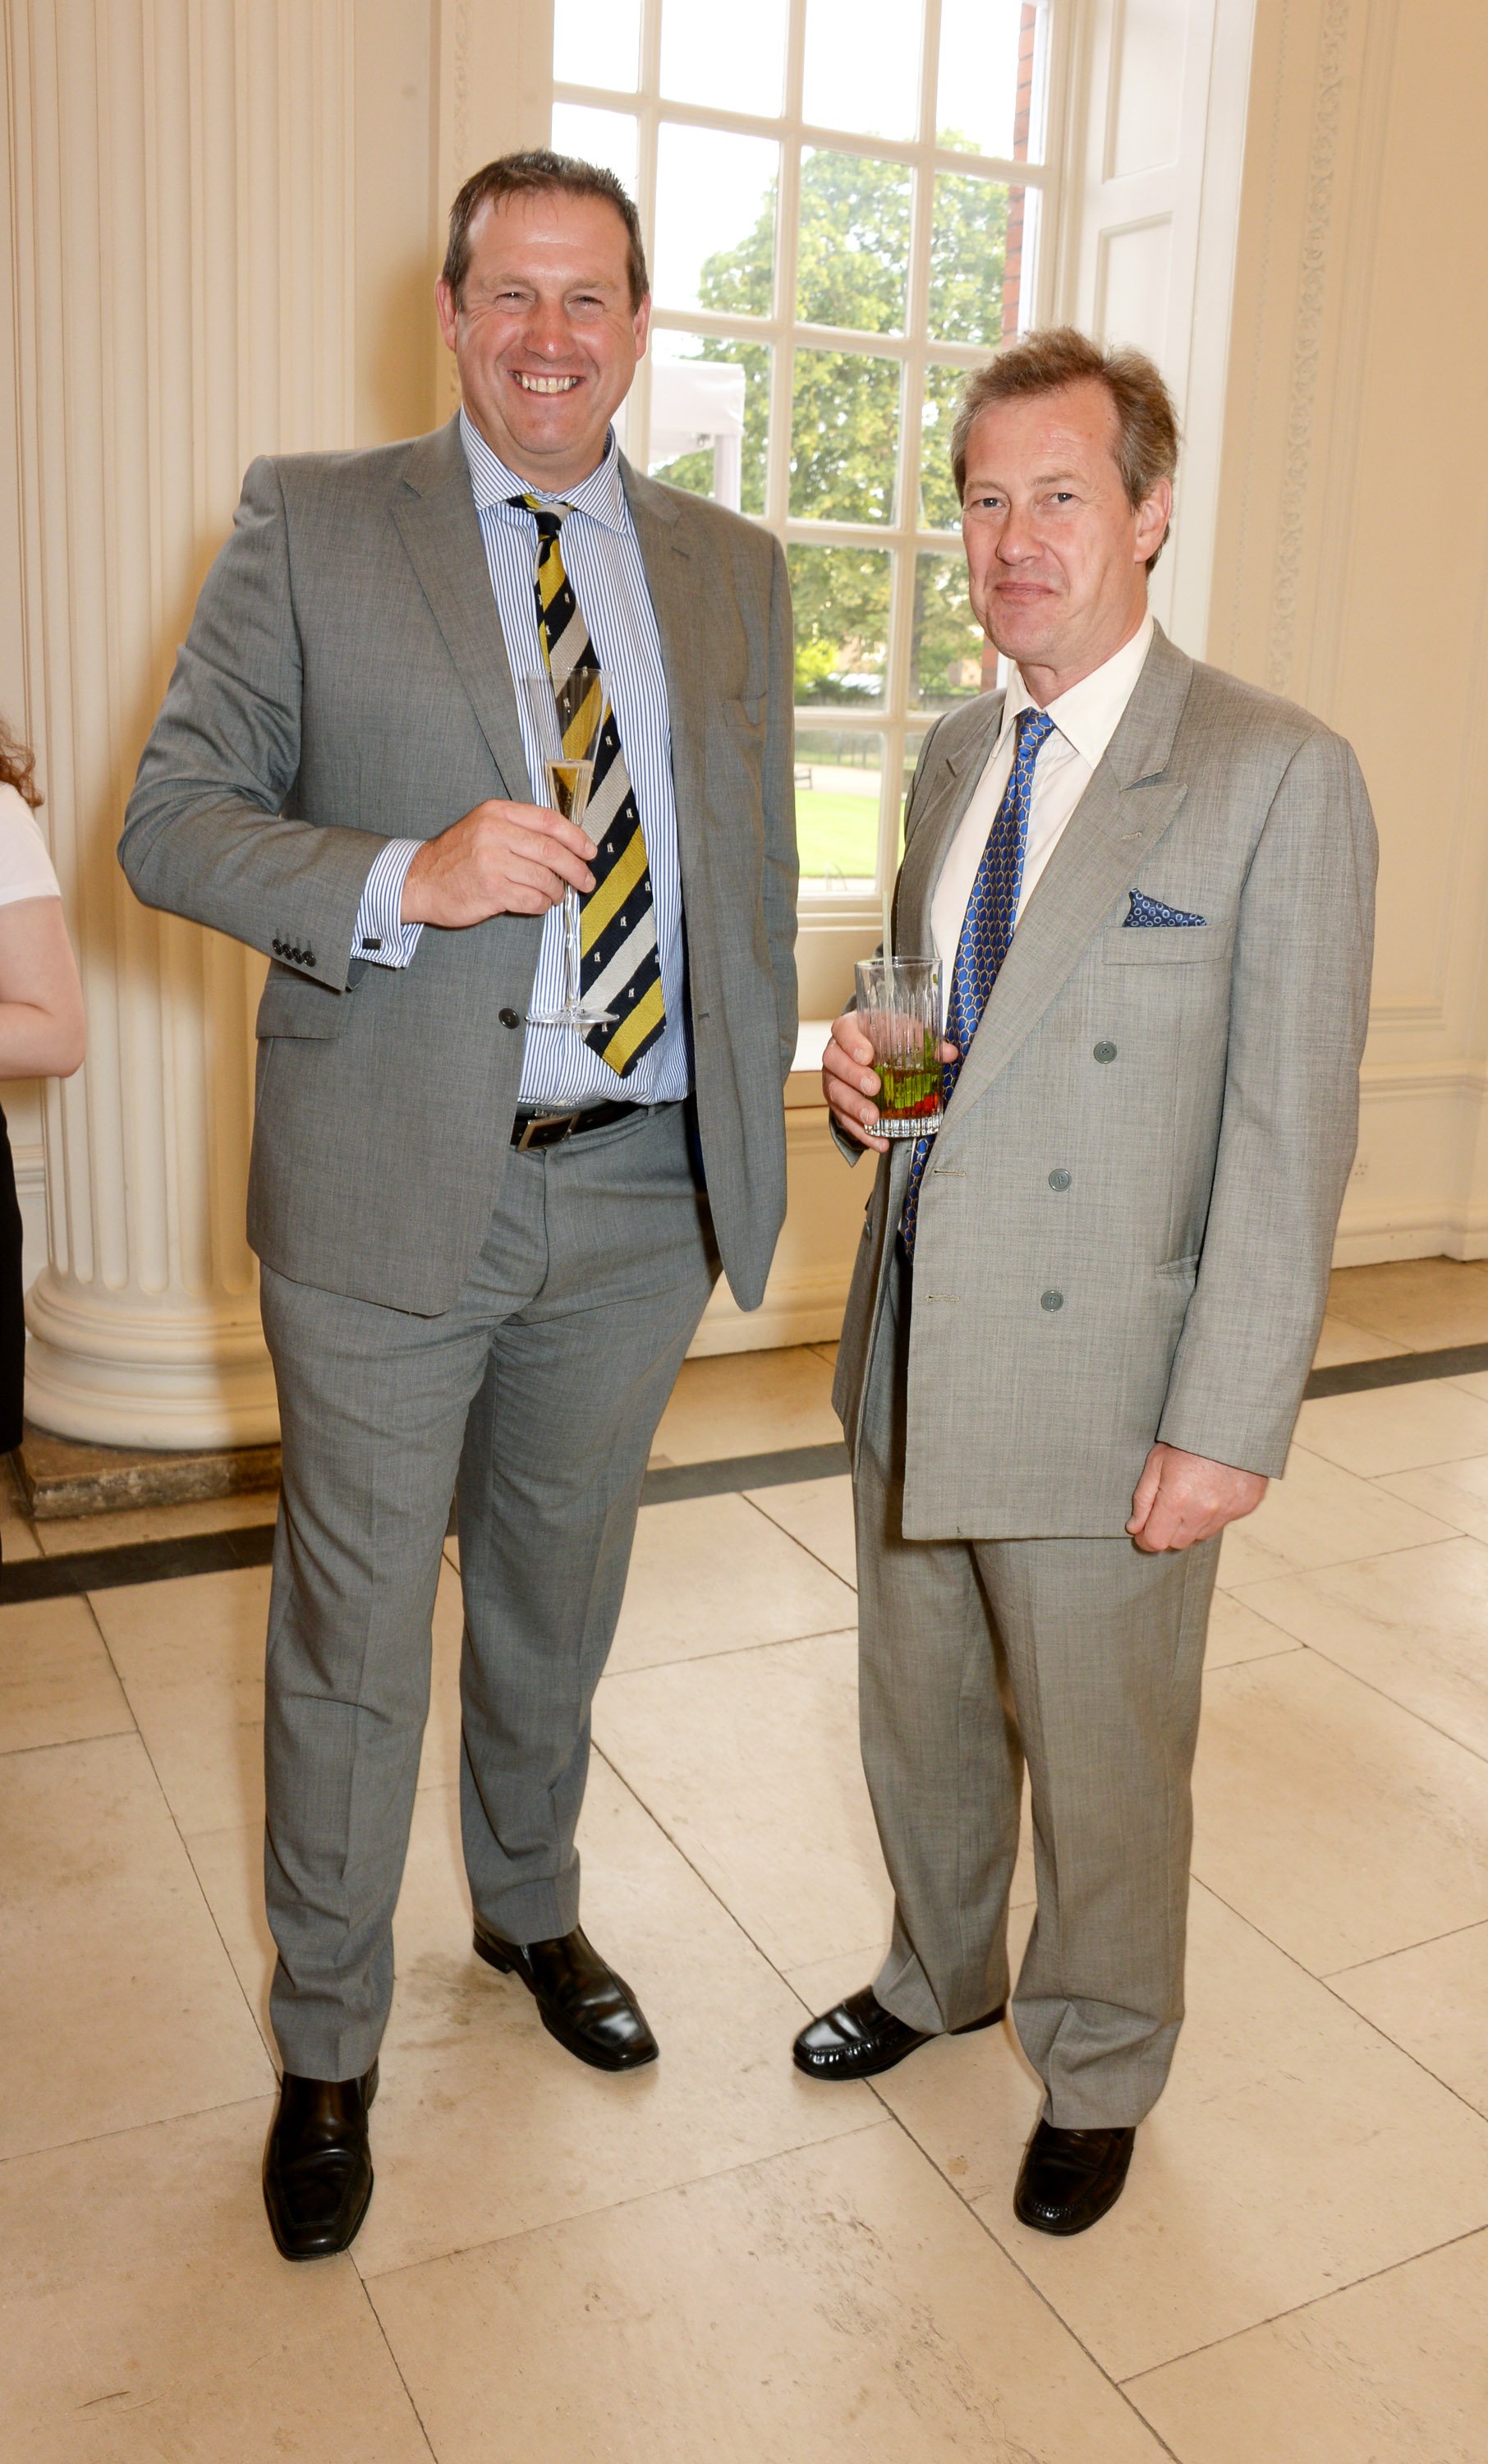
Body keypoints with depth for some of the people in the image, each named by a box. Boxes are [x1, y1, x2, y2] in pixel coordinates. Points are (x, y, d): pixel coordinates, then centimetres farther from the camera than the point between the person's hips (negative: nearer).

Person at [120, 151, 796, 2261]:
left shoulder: (733, 570, 10)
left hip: (643, 1193, 3)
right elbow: (173, 819, -4)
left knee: (557, 1603, 20)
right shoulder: (311, 522, 0)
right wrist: (406, 879, -21)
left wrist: (757, 1137, 8)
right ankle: (327, 2049, 31)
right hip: (391, 1192, -3)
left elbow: (756, 870, 14)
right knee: (354, 1635, 8)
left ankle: (532, 1909, 46)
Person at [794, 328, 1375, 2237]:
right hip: (912, 1353, 6)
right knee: (918, 1717, 23)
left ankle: (1096, 2065, 39)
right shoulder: (954, 754, 9)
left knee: (1103, 1759, 13)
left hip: (1097, 1381, -6)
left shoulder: (1278, 777, -13)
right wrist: (862, 1063, -3)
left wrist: (1227, 1425, -17)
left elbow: (1290, 1134, -15)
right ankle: (940, 1971, 49)